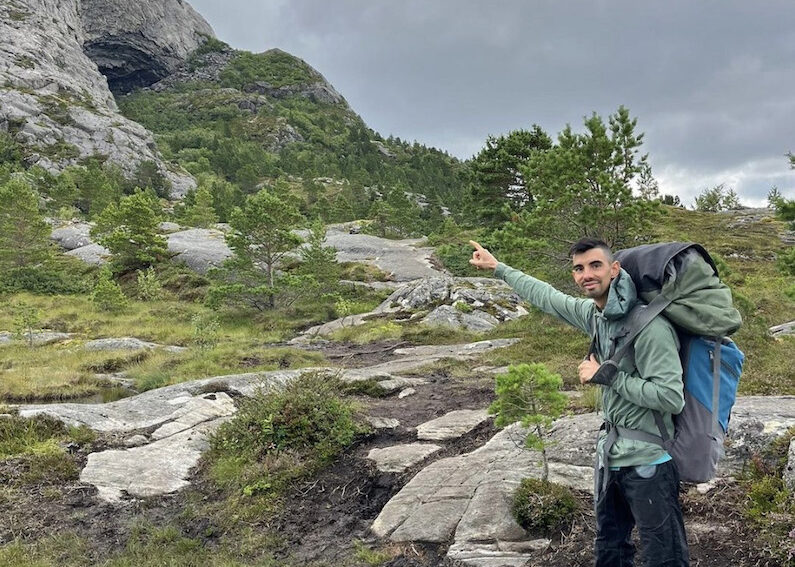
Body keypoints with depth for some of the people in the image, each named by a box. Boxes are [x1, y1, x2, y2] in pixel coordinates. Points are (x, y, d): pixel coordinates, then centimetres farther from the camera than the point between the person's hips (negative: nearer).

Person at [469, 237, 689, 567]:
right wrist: (497, 267, 24)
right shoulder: (593, 312, 0)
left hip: (648, 461, -8)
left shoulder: (649, 325, -23)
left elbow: (672, 398, -27)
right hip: (611, 454, 8)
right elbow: (546, 297, 16)